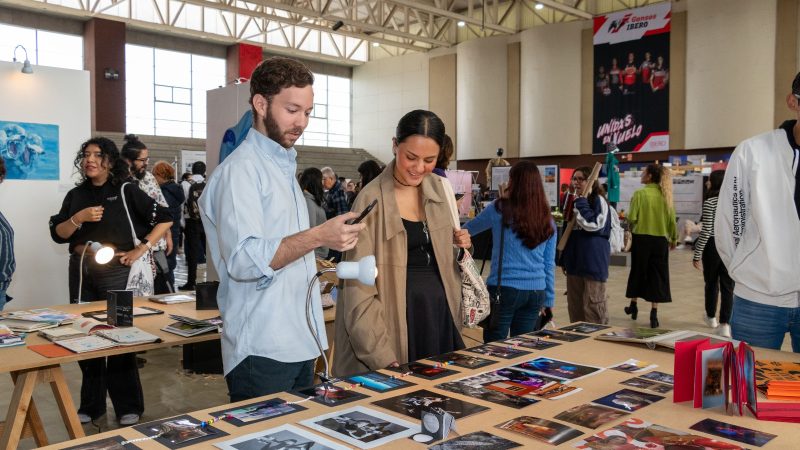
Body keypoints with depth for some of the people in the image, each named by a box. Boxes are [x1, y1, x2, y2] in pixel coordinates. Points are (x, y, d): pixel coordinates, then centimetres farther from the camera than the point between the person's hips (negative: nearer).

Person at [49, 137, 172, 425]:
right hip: (81, 271, 5)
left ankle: (128, 407, 12)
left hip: (116, 270, -4)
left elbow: (164, 219, -6)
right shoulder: (76, 195, 10)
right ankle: (91, 405, 22)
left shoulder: (126, 190, -2)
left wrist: (141, 249, -11)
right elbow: (57, 234, 4)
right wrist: (78, 218, -13)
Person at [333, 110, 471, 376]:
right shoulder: (372, 199, -13)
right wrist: (381, 354, -21)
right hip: (398, 317, -5)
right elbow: (360, 286, -14)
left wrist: (457, 242, 1)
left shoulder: (438, 189, 5)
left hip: (440, 313, 6)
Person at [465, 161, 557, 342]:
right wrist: (548, 299, 16)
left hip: (504, 288, -4)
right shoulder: (547, 220, 6)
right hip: (536, 292, 4)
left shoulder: (499, 209, -5)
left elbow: (467, 230, 10)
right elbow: (549, 265, 10)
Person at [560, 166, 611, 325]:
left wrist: (581, 202, -15)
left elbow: (593, 224, -24)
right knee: (574, 306, 12)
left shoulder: (599, 201, -10)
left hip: (593, 262, -7)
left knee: (593, 306, -4)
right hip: (574, 261, 7)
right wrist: (564, 258, 19)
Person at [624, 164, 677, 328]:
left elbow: (631, 218, -14)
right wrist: (674, 238, 18)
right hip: (660, 240, 2)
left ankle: (633, 306, 31)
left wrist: (629, 220, 10)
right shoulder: (665, 195, 1)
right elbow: (672, 219, 4)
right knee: (657, 275, 8)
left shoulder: (640, 194, -10)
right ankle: (654, 314, 6)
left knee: (638, 272, 16)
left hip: (641, 238, -2)